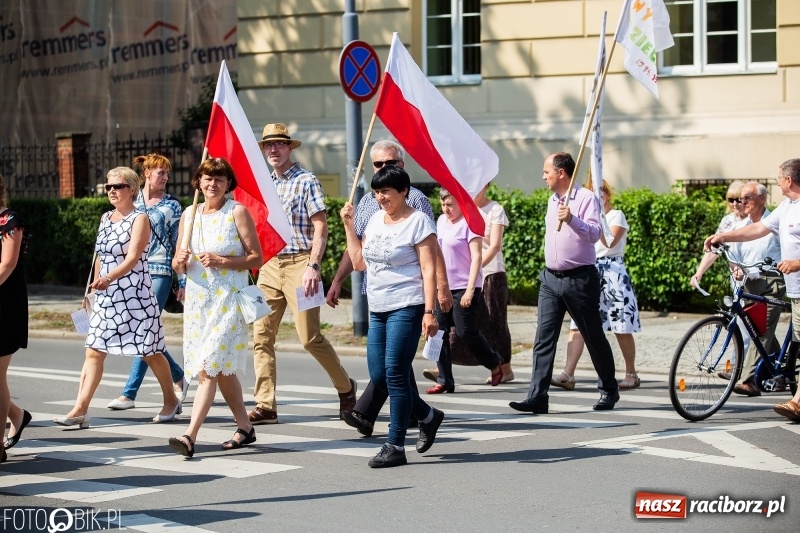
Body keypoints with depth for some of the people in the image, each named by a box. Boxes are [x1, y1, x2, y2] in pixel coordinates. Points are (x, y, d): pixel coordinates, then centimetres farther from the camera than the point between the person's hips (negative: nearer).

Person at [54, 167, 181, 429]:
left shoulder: (139, 219, -8)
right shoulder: (106, 218, 12)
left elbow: (133, 258, -20)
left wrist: (108, 278, -33)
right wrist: (96, 285, 19)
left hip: (134, 295, -6)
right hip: (106, 296, 6)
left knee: (149, 352, 4)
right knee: (94, 351, -2)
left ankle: (171, 401, 22)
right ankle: (80, 410, -5)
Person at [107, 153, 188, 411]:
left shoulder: (171, 205, 3)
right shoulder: (132, 202, 10)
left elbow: (179, 244, 2)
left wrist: (183, 281, -1)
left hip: (159, 273, -4)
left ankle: (129, 393, -9)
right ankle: (179, 377, 25)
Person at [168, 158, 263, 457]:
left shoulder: (237, 212, -4)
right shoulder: (189, 215, 11)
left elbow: (256, 258, -6)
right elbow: (178, 265, 16)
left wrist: (222, 261, -17)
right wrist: (180, 262, -7)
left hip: (229, 298, -6)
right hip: (197, 299, 6)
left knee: (209, 367, -15)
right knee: (222, 369, 13)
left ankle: (190, 436, -21)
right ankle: (244, 428, 26)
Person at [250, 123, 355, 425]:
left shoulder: (305, 181, -3)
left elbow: (320, 227, -9)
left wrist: (313, 266, -18)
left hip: (298, 262, -6)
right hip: (269, 265, 6)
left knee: (310, 337, -7)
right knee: (261, 335, -1)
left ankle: (345, 387, 15)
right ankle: (265, 406, 2)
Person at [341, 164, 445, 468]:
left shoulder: (417, 222, -7)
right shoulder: (375, 221, 14)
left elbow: (428, 269, -12)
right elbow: (359, 262, 19)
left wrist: (429, 312, -18)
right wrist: (349, 226, 14)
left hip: (406, 308, -8)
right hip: (378, 310, 8)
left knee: (395, 374, -9)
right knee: (379, 376, 6)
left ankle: (396, 446, -2)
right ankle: (428, 416, 27)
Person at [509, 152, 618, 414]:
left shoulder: (586, 198, -9)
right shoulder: (552, 201, 15)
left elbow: (595, 233, -22)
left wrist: (572, 219, -36)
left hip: (579, 279, -7)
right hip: (551, 278, 7)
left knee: (594, 337, 5)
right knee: (543, 338, -5)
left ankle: (609, 390, 21)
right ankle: (537, 396, -10)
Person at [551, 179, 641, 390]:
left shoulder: (616, 216, -2)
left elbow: (610, 241, -18)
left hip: (612, 273, -6)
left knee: (621, 328, 1)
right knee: (577, 326, -8)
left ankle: (631, 374, 13)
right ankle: (568, 374, -15)